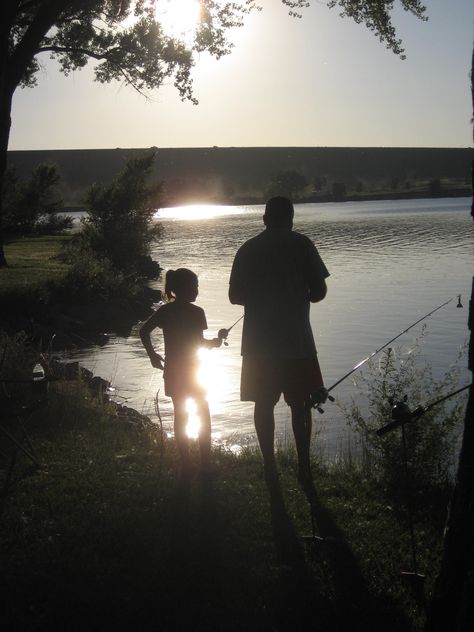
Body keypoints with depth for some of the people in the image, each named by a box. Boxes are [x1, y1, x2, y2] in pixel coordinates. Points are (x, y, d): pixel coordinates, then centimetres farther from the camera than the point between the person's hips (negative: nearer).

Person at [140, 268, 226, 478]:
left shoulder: (165, 310, 1)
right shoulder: (196, 312, -13)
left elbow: (144, 330, -3)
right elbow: (199, 342, -15)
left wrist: (152, 354, 5)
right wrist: (218, 340, 2)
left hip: (172, 372, 4)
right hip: (192, 370, -4)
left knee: (180, 416, 10)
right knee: (204, 415, 11)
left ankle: (185, 466, 11)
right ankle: (205, 464, 11)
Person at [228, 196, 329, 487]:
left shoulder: (247, 249, 4)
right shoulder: (300, 243, -3)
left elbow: (235, 295, 6)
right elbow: (319, 291, -5)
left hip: (258, 342, 2)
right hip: (296, 340, -2)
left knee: (264, 404, 10)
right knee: (300, 404, 9)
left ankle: (270, 468, 14)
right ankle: (304, 468, 12)